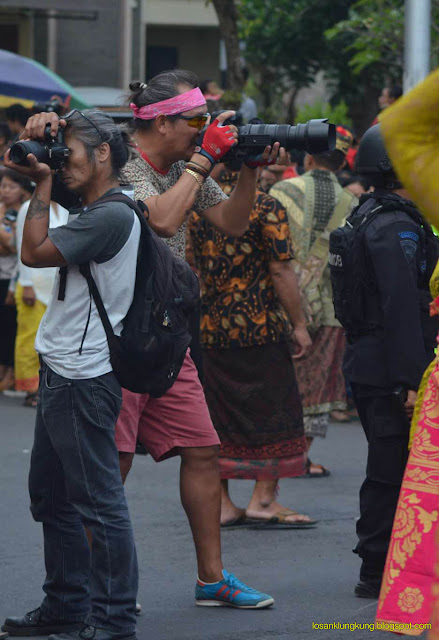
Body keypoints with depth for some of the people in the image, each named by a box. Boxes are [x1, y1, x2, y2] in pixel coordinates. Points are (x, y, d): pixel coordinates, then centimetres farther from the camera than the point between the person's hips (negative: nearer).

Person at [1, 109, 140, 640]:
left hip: (83, 378, -10)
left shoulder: (112, 215, -16)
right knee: (50, 496, 17)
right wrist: (44, 131, 6)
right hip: (61, 373, 10)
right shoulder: (91, 208, 12)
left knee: (98, 499, -7)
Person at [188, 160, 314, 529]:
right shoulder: (265, 208, -9)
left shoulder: (197, 209, 6)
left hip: (209, 329, 5)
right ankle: (264, 499, 4)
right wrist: (299, 325, -6)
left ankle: (220, 502, 11)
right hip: (260, 327, -5)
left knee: (217, 415, 10)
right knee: (273, 410, 5)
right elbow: (281, 270, -13)